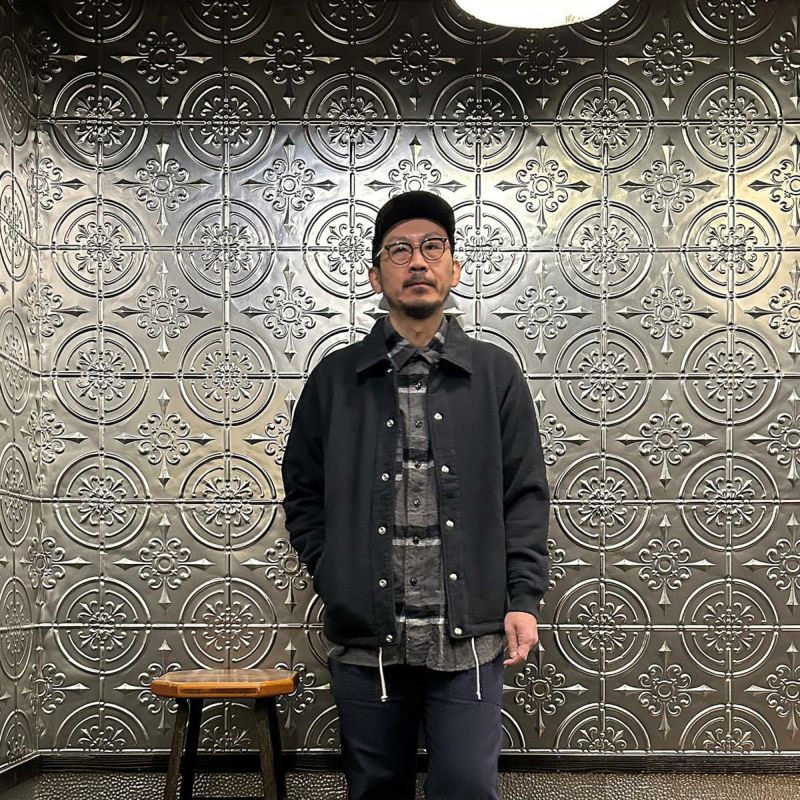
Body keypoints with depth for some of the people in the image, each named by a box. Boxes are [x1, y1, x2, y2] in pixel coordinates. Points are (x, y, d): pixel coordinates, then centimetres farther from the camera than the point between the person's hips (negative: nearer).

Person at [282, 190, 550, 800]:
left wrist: (523, 598, -4)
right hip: (366, 638, 1)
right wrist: (333, 578, 1)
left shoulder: (495, 374, 6)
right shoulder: (335, 379, 7)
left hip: (468, 637, -1)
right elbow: (303, 494, 12)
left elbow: (525, 496, 4)